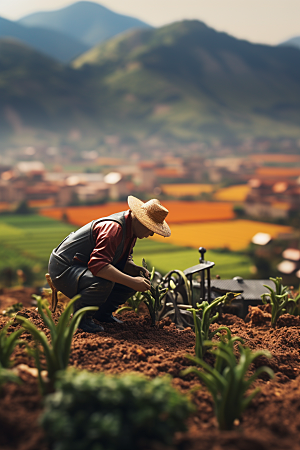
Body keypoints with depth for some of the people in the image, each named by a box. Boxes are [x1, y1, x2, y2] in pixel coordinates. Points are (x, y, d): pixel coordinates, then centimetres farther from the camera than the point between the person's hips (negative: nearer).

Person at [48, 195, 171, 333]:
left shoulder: (131, 228, 2)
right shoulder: (113, 228, -29)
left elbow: (124, 260, 13)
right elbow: (97, 264, -40)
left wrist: (136, 269, -10)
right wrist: (132, 281, -40)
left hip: (87, 267, 10)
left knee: (134, 278, 1)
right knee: (104, 283, -37)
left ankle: (102, 312, 13)